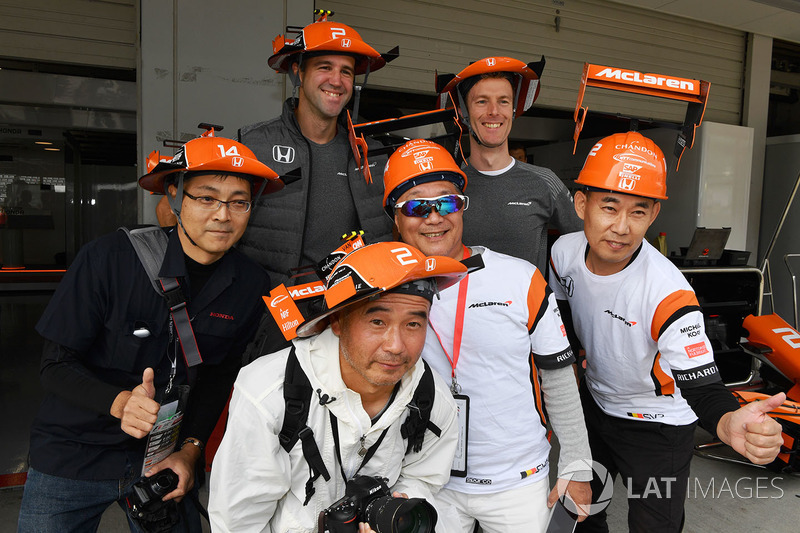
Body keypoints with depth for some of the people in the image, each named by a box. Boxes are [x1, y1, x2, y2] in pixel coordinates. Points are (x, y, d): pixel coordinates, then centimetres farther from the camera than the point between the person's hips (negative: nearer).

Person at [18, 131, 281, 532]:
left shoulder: (252, 286, -11)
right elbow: (56, 365, -14)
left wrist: (190, 449, -7)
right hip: (73, 454, -2)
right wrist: (120, 403, -30)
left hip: (167, 456, 2)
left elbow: (220, 374, 2)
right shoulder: (110, 257, -20)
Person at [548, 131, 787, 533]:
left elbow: (701, 387, -33)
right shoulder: (564, 252, -17)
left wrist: (731, 424, -55)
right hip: (594, 402, 5)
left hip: (657, 428, -5)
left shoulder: (669, 294, -34)